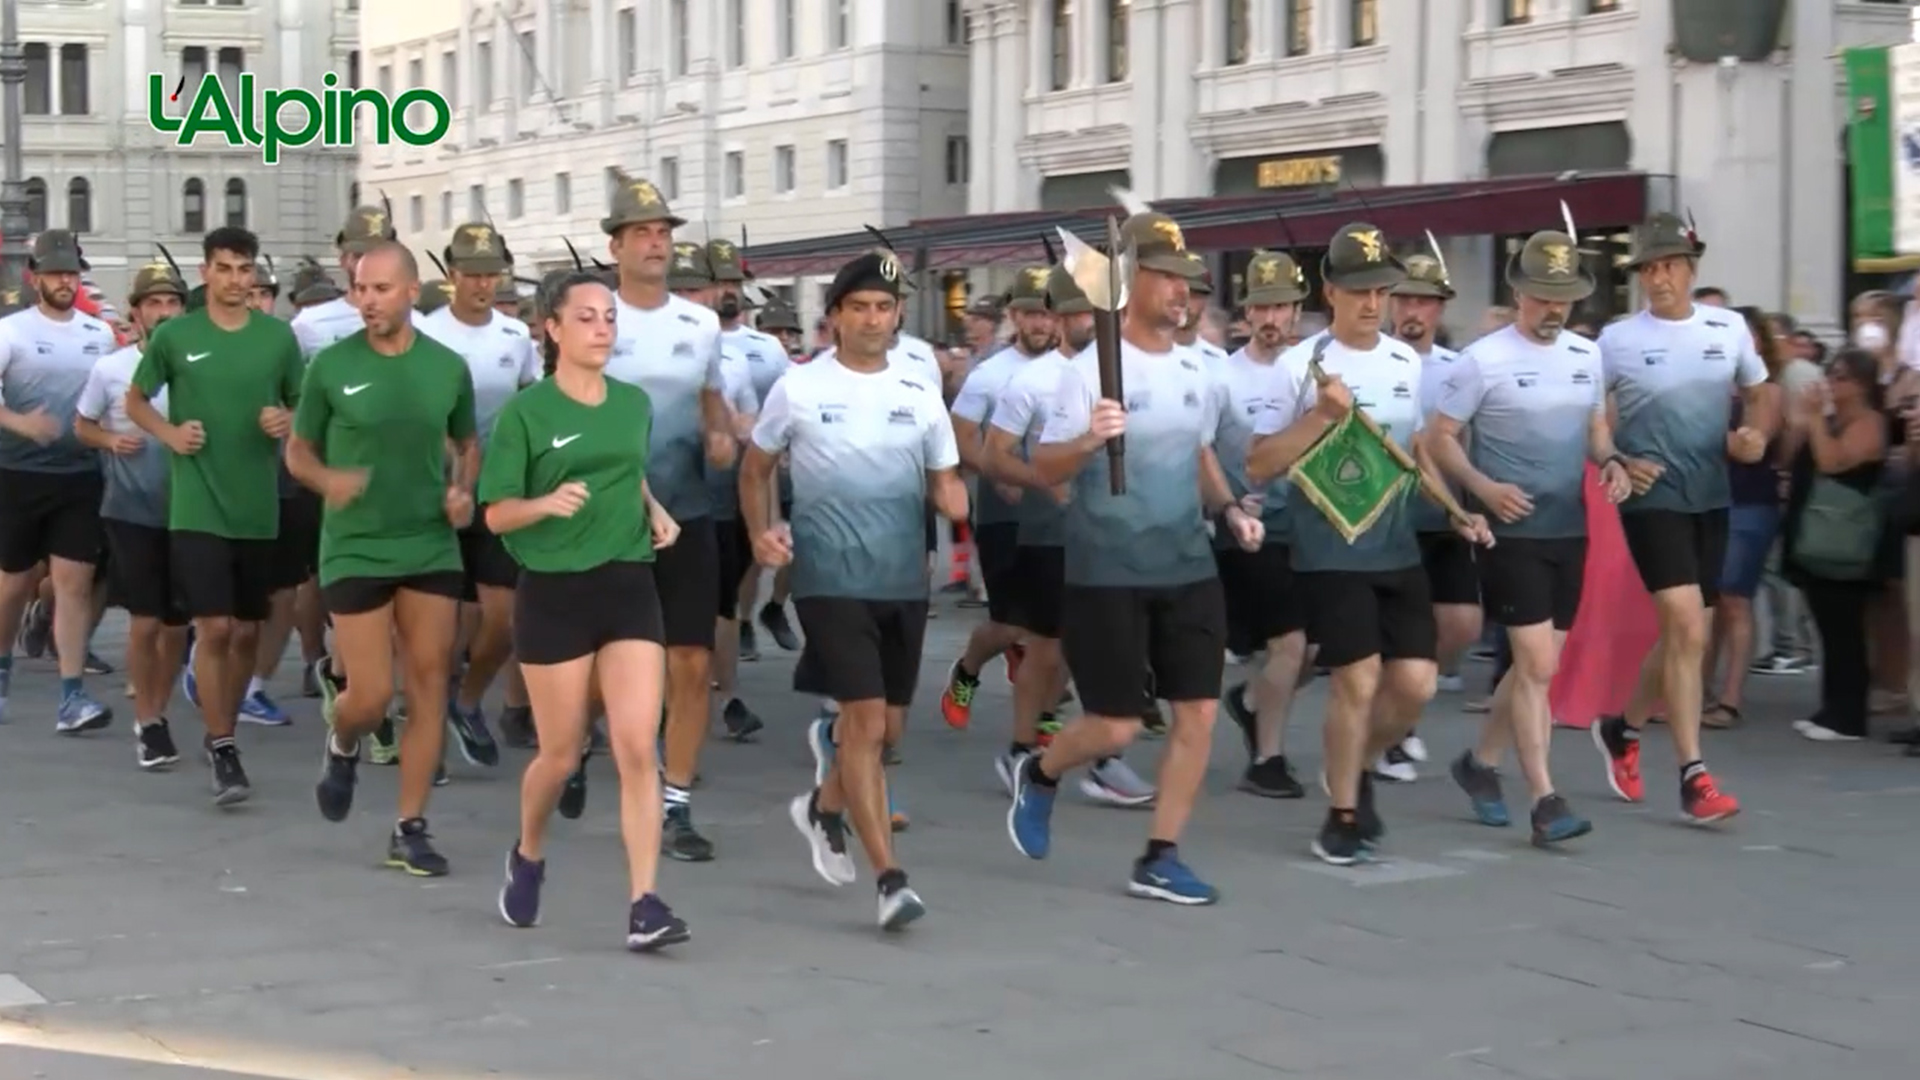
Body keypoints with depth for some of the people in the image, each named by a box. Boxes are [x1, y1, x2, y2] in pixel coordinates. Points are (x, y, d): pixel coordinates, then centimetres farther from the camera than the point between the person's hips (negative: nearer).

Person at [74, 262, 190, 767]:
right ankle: (147, 723, 11)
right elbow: (81, 425, 9)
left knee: (176, 625, 11)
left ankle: (158, 714, 29)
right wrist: (111, 440, -10)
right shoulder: (110, 369, -3)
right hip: (131, 513, -1)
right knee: (145, 623, -4)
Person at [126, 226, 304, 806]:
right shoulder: (174, 336, -2)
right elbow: (135, 400, 11)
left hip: (258, 508, 3)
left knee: (247, 632, 10)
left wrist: (288, 421, -9)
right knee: (214, 629, -10)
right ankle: (222, 749, -1)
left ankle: (225, 732, 29)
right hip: (197, 508, -3)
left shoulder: (279, 336, 2)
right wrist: (169, 433, -7)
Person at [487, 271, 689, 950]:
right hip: (554, 592, -3)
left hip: (630, 586, 3)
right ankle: (527, 857, 38)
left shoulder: (635, 403, 8)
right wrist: (547, 503, -26)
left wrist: (657, 512, 6)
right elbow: (497, 515, -7)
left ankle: (644, 904, -8)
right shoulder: (525, 411, -7)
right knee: (561, 753, 8)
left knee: (638, 749, -8)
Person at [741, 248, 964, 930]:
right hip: (831, 581, -4)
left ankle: (823, 807, 43)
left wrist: (961, 506, -11)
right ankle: (890, 878, -9)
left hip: (904, 582, 4)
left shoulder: (921, 395, 8)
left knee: (885, 725, 13)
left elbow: (944, 483, 13)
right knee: (867, 722, -12)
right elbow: (755, 469, 10)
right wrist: (761, 533, -7)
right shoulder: (798, 389, -1)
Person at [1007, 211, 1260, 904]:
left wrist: (1228, 510, 7)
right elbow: (1045, 470, -14)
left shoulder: (1195, 369, 9)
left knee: (1198, 712, 2)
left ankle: (1159, 860, 13)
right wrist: (1088, 441, -34)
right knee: (1115, 727, -2)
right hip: (1108, 575, -6)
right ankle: (1038, 776, 31)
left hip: (1189, 568, 6)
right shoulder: (1092, 369, -12)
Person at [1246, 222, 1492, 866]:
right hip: (1329, 551, -5)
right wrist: (1322, 415, -20)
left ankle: (1353, 772, 29)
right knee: (1358, 680, -8)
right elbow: (1259, 467, -10)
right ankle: (1342, 817, 11)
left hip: (1397, 547, 5)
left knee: (1415, 681, 1)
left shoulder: (1408, 362, 8)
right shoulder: (1300, 365, -9)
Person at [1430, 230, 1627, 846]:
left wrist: (1611, 461, -1)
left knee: (1535, 664, 14)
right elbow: (1439, 439, -8)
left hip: (1570, 530, 6)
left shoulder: (1587, 356, 9)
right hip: (1512, 532, -6)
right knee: (1539, 666, -11)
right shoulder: (1484, 360, -9)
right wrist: (1484, 487, -22)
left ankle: (1481, 762, 33)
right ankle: (1544, 801, -8)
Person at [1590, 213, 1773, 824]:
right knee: (1687, 629, -17)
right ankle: (1694, 778, -12)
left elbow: (1759, 392, 17)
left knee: (1680, 636, 13)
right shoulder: (1617, 340, -6)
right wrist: (1617, 464, -15)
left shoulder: (1729, 328, 4)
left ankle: (1622, 729, 37)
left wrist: (1757, 434, -3)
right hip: (1652, 498, -5)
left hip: (1711, 499, 5)